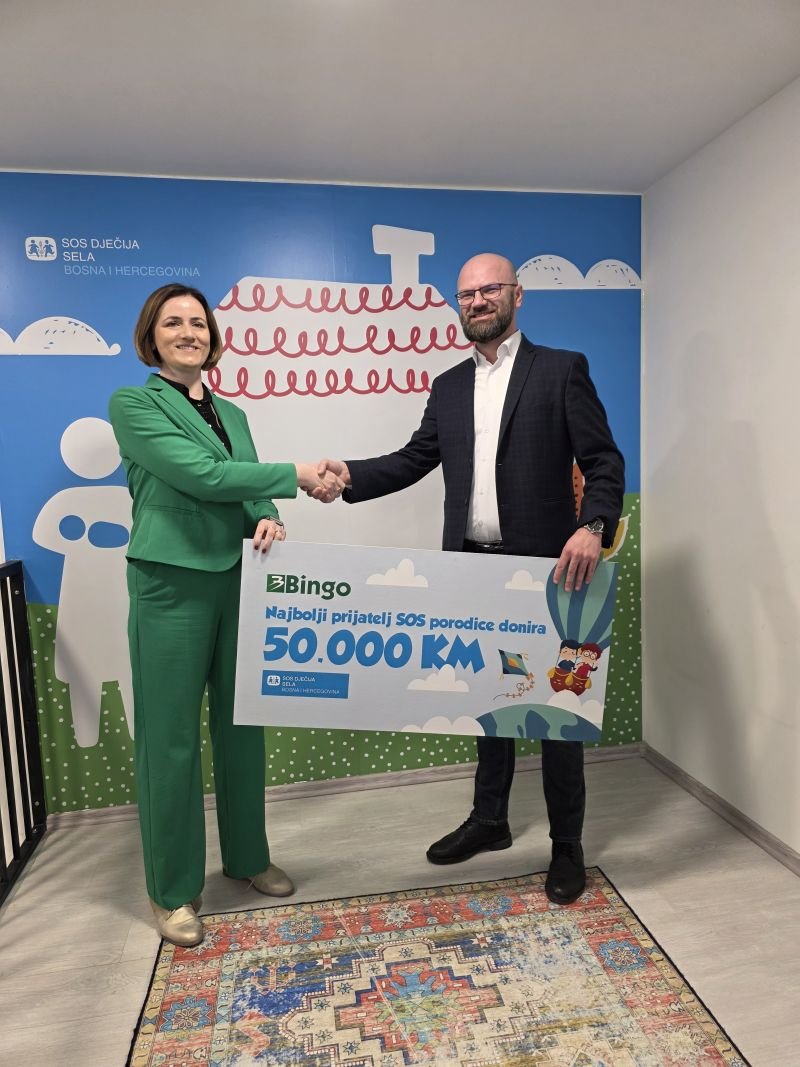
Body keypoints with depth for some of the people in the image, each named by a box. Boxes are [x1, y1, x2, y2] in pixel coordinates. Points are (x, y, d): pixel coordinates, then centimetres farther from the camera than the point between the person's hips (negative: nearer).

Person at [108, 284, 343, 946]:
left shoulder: (231, 413, 16)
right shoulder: (134, 403, -2)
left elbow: (246, 486, 11)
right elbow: (198, 474, -15)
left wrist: (267, 518, -13)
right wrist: (298, 477, -13)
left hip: (238, 581, 6)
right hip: (170, 585, -5)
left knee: (241, 724, 14)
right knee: (171, 737, 4)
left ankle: (248, 856, 33)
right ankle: (173, 889, 23)